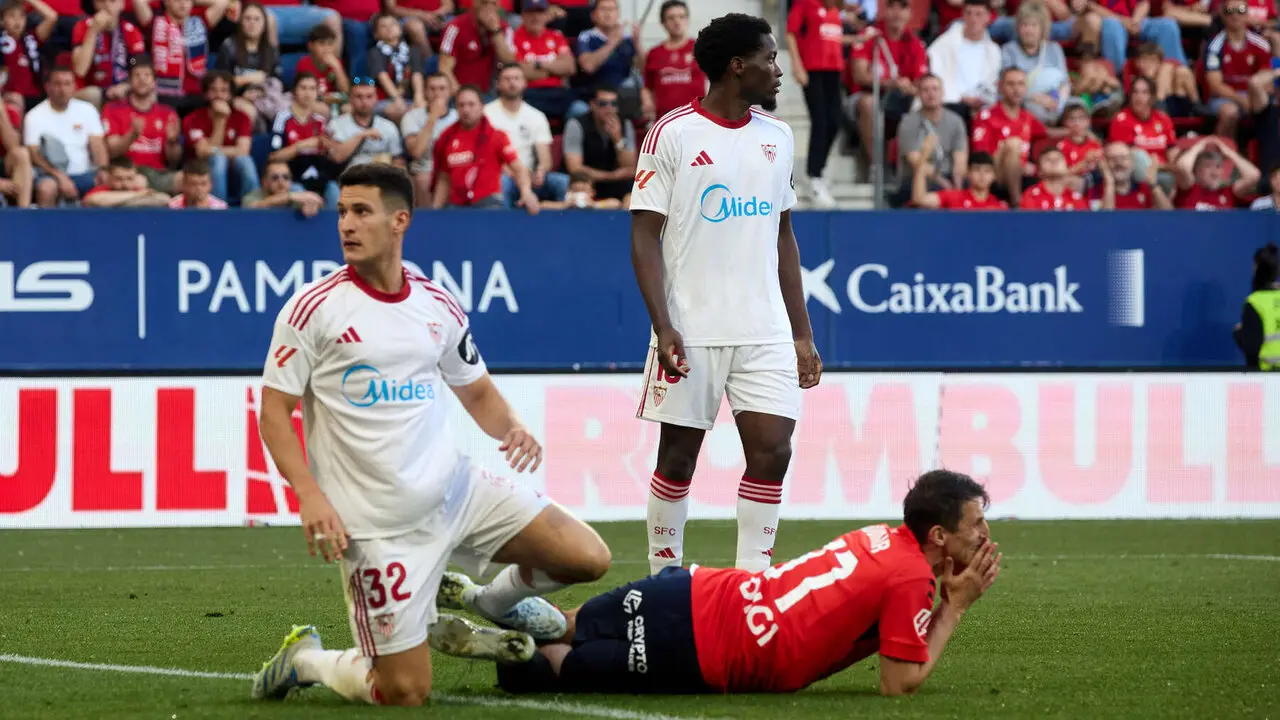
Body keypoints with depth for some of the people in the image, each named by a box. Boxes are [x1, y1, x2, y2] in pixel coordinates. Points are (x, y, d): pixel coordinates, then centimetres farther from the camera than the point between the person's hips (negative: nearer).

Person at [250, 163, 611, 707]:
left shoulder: (438, 306, 6)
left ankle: (490, 601, 26)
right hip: (378, 521, -5)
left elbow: (477, 391, 19)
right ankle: (305, 659, 21)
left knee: (588, 557, -3)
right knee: (405, 692, -9)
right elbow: (274, 411, -7)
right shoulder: (314, 308, -8)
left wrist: (512, 427, -4)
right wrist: (310, 495, -20)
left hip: (455, 488, 5)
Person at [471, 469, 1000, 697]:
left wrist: (947, 601, 10)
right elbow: (901, 682, -13)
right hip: (694, 650, -8)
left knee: (570, 627, 21)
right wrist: (955, 607, -5)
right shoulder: (911, 579, -15)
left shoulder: (886, 539, 10)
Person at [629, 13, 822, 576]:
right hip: (692, 331, -4)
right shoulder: (671, 135, -4)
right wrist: (664, 327, -16)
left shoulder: (776, 137, 13)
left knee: (772, 450, -6)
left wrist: (802, 333, 14)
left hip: (765, 333, 4)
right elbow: (645, 236, -6)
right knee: (679, 456, 3)